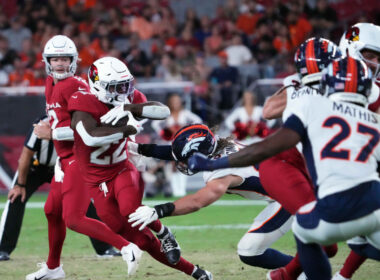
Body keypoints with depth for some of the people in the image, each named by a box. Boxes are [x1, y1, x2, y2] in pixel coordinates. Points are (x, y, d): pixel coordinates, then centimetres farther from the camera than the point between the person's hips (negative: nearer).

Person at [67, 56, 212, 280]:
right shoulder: (84, 104, -19)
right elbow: (91, 137, -37)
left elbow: (164, 111, -13)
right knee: (141, 241, -1)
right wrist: (129, 129, -29)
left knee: (130, 210, -34)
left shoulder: (130, 98, -2)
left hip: (123, 170, 2)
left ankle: (163, 232, -5)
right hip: (99, 182, -2)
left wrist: (129, 108, -25)